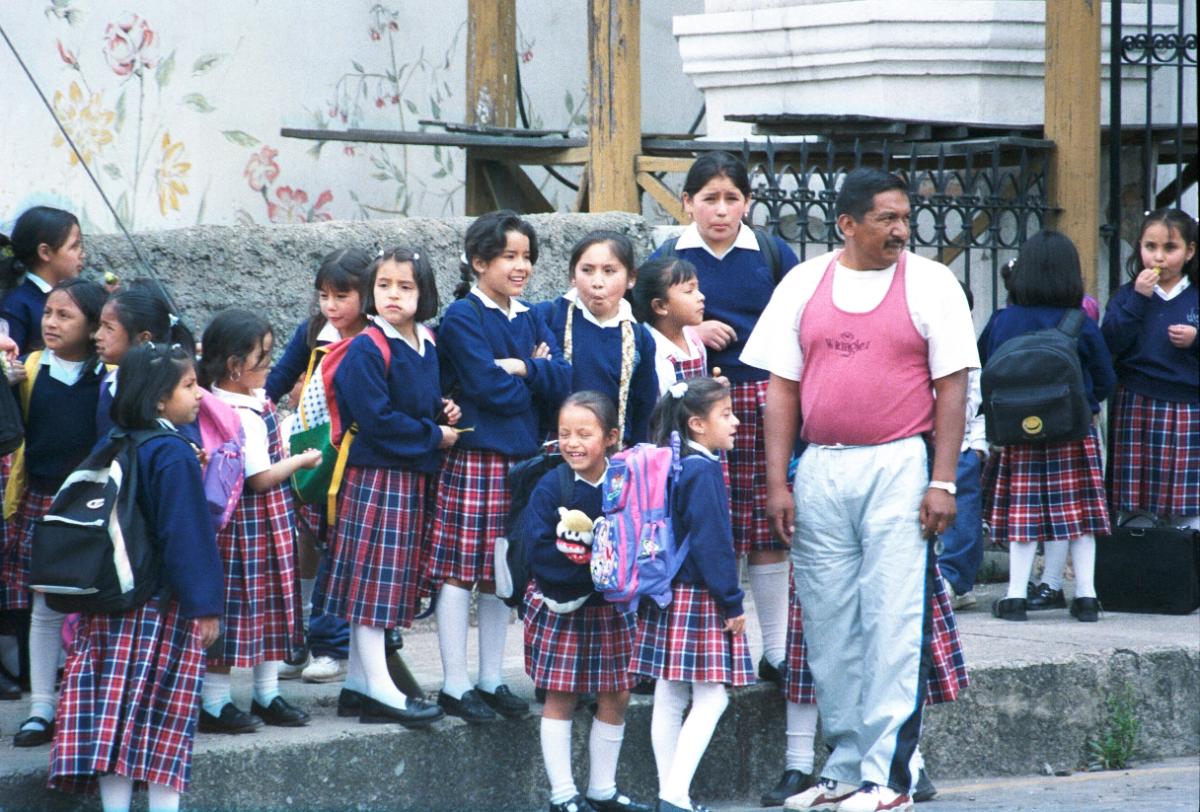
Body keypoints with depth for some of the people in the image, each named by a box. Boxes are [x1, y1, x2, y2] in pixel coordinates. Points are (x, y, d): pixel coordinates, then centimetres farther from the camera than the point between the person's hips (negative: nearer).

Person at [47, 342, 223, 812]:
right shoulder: (174, 456, -13)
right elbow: (188, 534, -17)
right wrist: (204, 604, -15)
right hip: (164, 607, -7)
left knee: (113, 714, 3)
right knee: (164, 720, -2)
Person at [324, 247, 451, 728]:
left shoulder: (426, 347, 11)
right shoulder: (367, 350, -13)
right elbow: (377, 419, -19)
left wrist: (445, 414, 3)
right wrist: (434, 435, -13)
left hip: (414, 478, 8)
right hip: (376, 476, -8)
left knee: (388, 583, 11)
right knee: (373, 580, -6)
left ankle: (358, 683, 17)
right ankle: (381, 691, -7)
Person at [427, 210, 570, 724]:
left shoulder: (529, 320, 13)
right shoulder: (462, 318, -8)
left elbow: (563, 382, 0)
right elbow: (492, 388, -18)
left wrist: (524, 368, -15)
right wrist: (540, 378, -2)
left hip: (521, 460, 7)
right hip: (473, 460, -7)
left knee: (500, 574, 11)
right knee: (459, 571, -3)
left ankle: (491, 680, 18)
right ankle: (455, 685, 1)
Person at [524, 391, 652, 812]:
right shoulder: (551, 486, -10)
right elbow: (540, 552, -16)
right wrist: (596, 574, -21)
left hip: (608, 605, 3)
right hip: (558, 607, -3)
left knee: (616, 697, 8)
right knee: (559, 697, 2)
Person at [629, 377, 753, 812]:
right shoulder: (704, 471, -15)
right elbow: (711, 542, -18)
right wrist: (732, 602, -13)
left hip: (667, 597, 9)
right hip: (700, 598, -9)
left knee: (669, 696, 9)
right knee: (710, 696, -7)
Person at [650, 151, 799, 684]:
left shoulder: (772, 255, 6)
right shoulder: (667, 260, 5)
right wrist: (689, 333, -9)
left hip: (763, 401, 1)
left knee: (770, 527, 1)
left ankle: (777, 650, 10)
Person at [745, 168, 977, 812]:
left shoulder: (930, 283, 1)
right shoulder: (803, 285, 8)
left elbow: (952, 388, -1)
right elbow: (781, 388, 9)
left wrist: (942, 481, -8)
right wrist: (777, 482, 3)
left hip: (899, 468, -3)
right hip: (820, 470, 3)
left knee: (894, 624, -5)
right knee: (828, 624, 6)